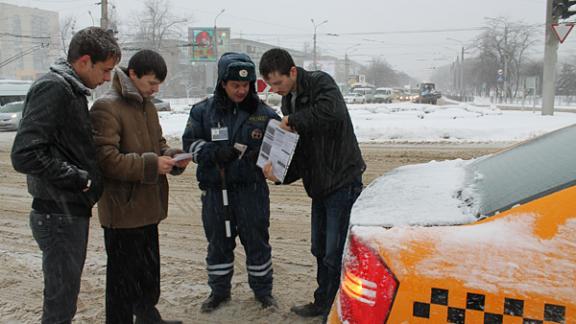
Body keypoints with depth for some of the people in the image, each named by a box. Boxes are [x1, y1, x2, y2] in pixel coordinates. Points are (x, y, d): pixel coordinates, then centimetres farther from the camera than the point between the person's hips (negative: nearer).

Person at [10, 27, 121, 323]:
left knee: (66, 296, 19)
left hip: (74, 212, 9)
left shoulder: (72, 90, 13)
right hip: (59, 214, -9)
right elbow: (25, 155, -25)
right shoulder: (52, 88, -17)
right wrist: (82, 179, -18)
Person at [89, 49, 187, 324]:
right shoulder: (107, 108, -16)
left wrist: (173, 157, 0)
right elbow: (105, 158, -23)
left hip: (148, 206, 9)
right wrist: (150, 165, -24)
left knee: (150, 270, 22)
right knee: (124, 279, 3)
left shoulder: (148, 107, 12)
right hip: (123, 209, -9)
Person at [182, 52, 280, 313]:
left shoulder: (264, 113, -1)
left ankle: (262, 289, 27)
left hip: (251, 189, -1)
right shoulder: (203, 111, 1)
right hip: (215, 190, 1)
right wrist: (214, 151, -17)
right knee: (218, 242, 13)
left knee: (256, 240, 9)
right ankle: (219, 290, 31)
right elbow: (190, 143, 1)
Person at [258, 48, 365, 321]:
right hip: (319, 185, 9)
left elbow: (333, 111, -38)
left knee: (335, 254, -4)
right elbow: (296, 151, 11)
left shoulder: (320, 83, -14)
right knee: (320, 250, 19)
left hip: (342, 182, -9)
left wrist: (294, 121, -25)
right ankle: (323, 304, 34)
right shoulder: (288, 102, 10)